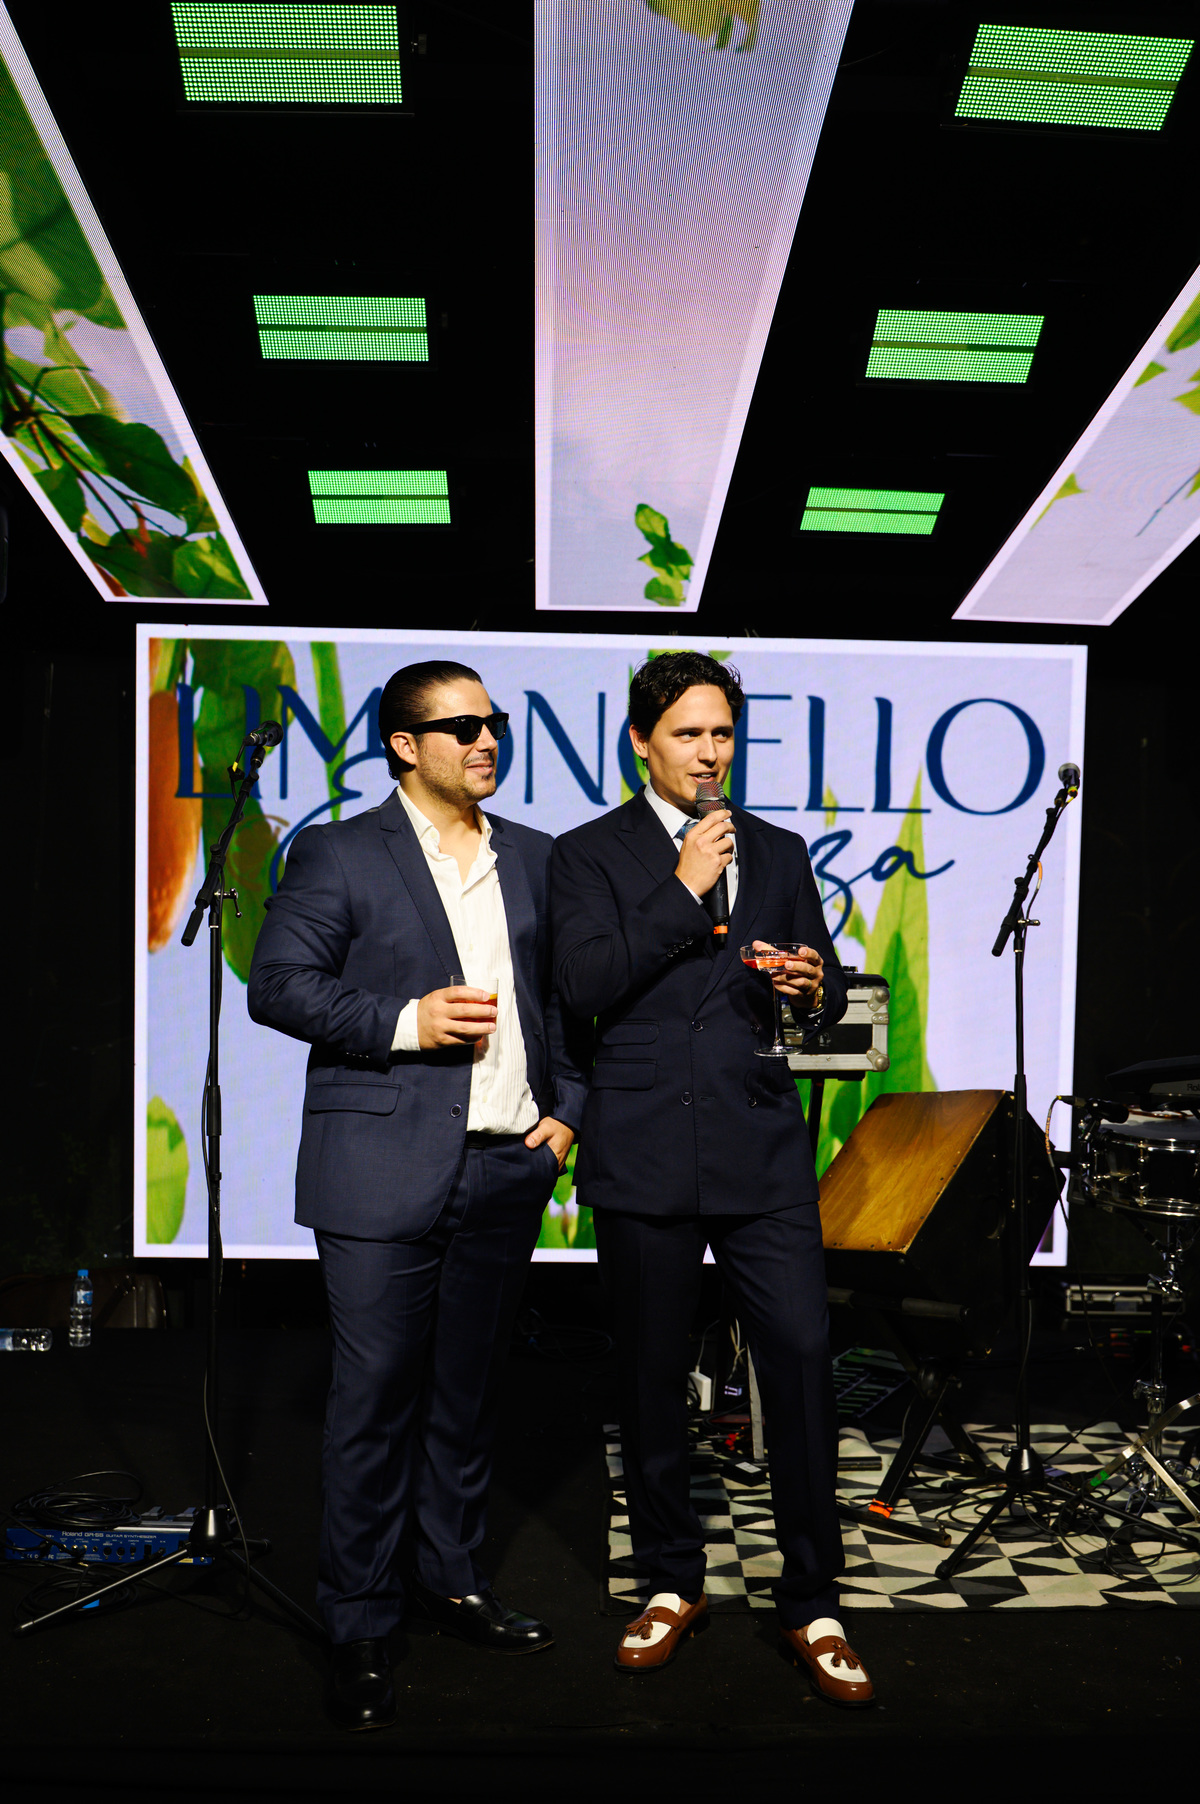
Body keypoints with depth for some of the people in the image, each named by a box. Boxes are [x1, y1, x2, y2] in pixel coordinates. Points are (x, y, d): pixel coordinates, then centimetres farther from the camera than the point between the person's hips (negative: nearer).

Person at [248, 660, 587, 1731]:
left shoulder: (535, 859, 14)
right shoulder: (337, 855, 0)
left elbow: (565, 997, 18)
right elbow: (276, 985, -6)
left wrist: (567, 1107, 7)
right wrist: (405, 1021, -15)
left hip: (506, 1170, 5)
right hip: (384, 1172, -4)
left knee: (470, 1389, 14)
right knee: (374, 1399, 1)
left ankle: (450, 1575, 31)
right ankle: (360, 1629, 14)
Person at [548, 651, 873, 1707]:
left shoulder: (780, 854, 14)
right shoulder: (589, 855, 4)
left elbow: (827, 993, 15)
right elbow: (585, 985, -10)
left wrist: (814, 989, -8)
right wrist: (686, 890, -12)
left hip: (763, 1153, 2)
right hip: (644, 1157, -1)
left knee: (803, 1357, -6)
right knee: (653, 1375, 8)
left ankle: (812, 1604, 9)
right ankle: (673, 1584, 27)